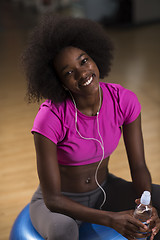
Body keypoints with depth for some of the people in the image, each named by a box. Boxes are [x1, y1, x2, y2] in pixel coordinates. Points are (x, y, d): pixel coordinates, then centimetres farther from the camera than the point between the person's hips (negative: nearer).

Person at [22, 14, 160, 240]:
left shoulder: (125, 100, -18)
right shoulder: (50, 118, -31)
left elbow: (139, 167, -10)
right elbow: (52, 199, -26)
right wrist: (111, 219, -33)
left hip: (104, 192, 4)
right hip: (58, 204, -4)